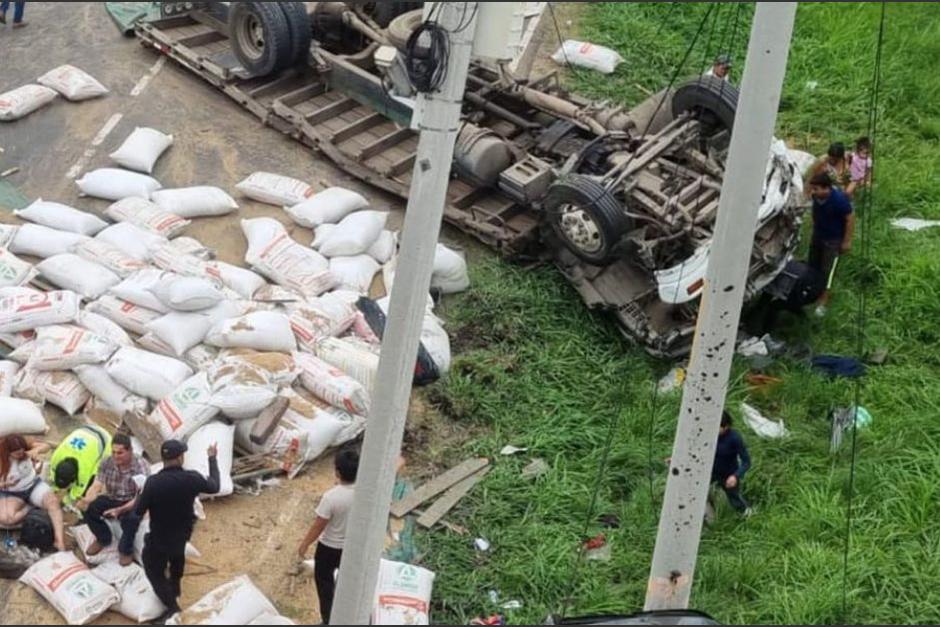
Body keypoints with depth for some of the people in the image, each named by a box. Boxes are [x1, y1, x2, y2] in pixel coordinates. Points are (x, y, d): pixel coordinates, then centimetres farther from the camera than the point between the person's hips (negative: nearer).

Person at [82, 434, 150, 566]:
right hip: (111, 499, 5)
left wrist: (120, 510, -42)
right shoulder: (107, 463, -10)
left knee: (131, 517, -38)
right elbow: (96, 487, -11)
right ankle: (103, 539, 8)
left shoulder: (141, 467, -24)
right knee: (89, 509, -22)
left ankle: (126, 550, -7)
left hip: (132, 503, -5)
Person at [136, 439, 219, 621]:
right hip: (182, 533, 4)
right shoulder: (192, 478, -23)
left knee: (154, 571, 15)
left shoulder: (154, 482, -30)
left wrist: (141, 494, 2)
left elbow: (139, 511, -18)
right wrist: (212, 459, 9)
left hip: (159, 537, -4)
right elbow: (214, 487, -2)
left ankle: (173, 608, 8)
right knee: (177, 555, 36)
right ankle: (175, 589, 57)